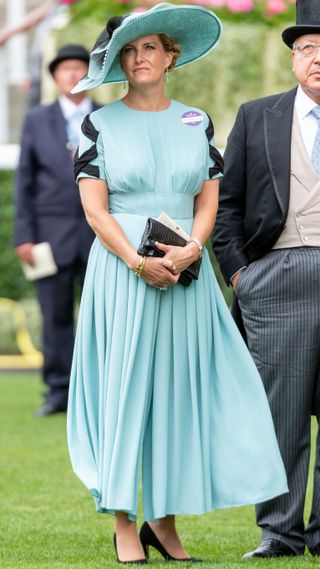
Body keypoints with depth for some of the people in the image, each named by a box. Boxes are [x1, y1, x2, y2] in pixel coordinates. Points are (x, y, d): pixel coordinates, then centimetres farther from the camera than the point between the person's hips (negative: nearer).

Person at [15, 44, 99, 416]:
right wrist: (24, 235, -2)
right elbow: (25, 180, 6)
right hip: (52, 231, 0)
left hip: (98, 234, 0)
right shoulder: (37, 121, 7)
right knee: (56, 315, 0)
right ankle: (59, 393, 5)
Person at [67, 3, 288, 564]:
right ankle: (124, 524, -2)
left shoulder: (196, 123, 11)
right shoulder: (100, 124, 3)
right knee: (123, 386, -4)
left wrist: (189, 251, -12)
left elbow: (208, 201, 7)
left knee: (179, 388, 1)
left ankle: (165, 521, 8)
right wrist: (138, 262, -16)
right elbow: (94, 208, -3)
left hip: (185, 274, 3)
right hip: (119, 269, -2)